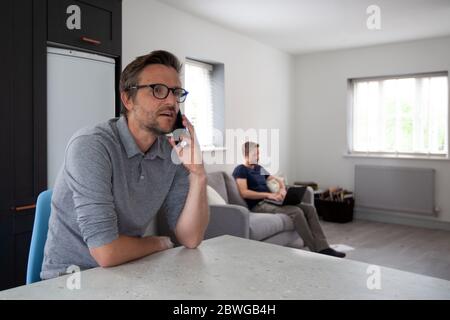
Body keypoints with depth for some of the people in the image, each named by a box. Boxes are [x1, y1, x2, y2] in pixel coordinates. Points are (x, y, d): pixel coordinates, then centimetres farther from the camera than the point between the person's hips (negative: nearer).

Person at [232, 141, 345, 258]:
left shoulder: (259, 168, 23)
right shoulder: (240, 170, -2)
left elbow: (278, 180, 27)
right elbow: (244, 193, -17)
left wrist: (282, 189, 3)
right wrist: (269, 195, -21)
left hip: (270, 201, 9)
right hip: (259, 205, -8)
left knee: (309, 208, -7)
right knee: (296, 211, -28)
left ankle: (323, 248, -13)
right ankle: (316, 250, -19)